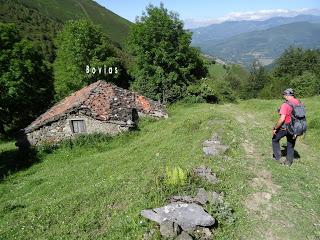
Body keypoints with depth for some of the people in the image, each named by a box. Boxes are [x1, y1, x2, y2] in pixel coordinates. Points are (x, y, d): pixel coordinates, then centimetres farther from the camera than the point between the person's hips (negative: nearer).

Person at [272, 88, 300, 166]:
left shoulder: (285, 104, -22)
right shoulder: (299, 103, 0)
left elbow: (281, 119, -27)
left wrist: (275, 129, -16)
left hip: (285, 128, -6)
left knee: (275, 139, 17)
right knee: (291, 145, 19)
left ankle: (278, 157, 20)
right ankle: (289, 161, 30)